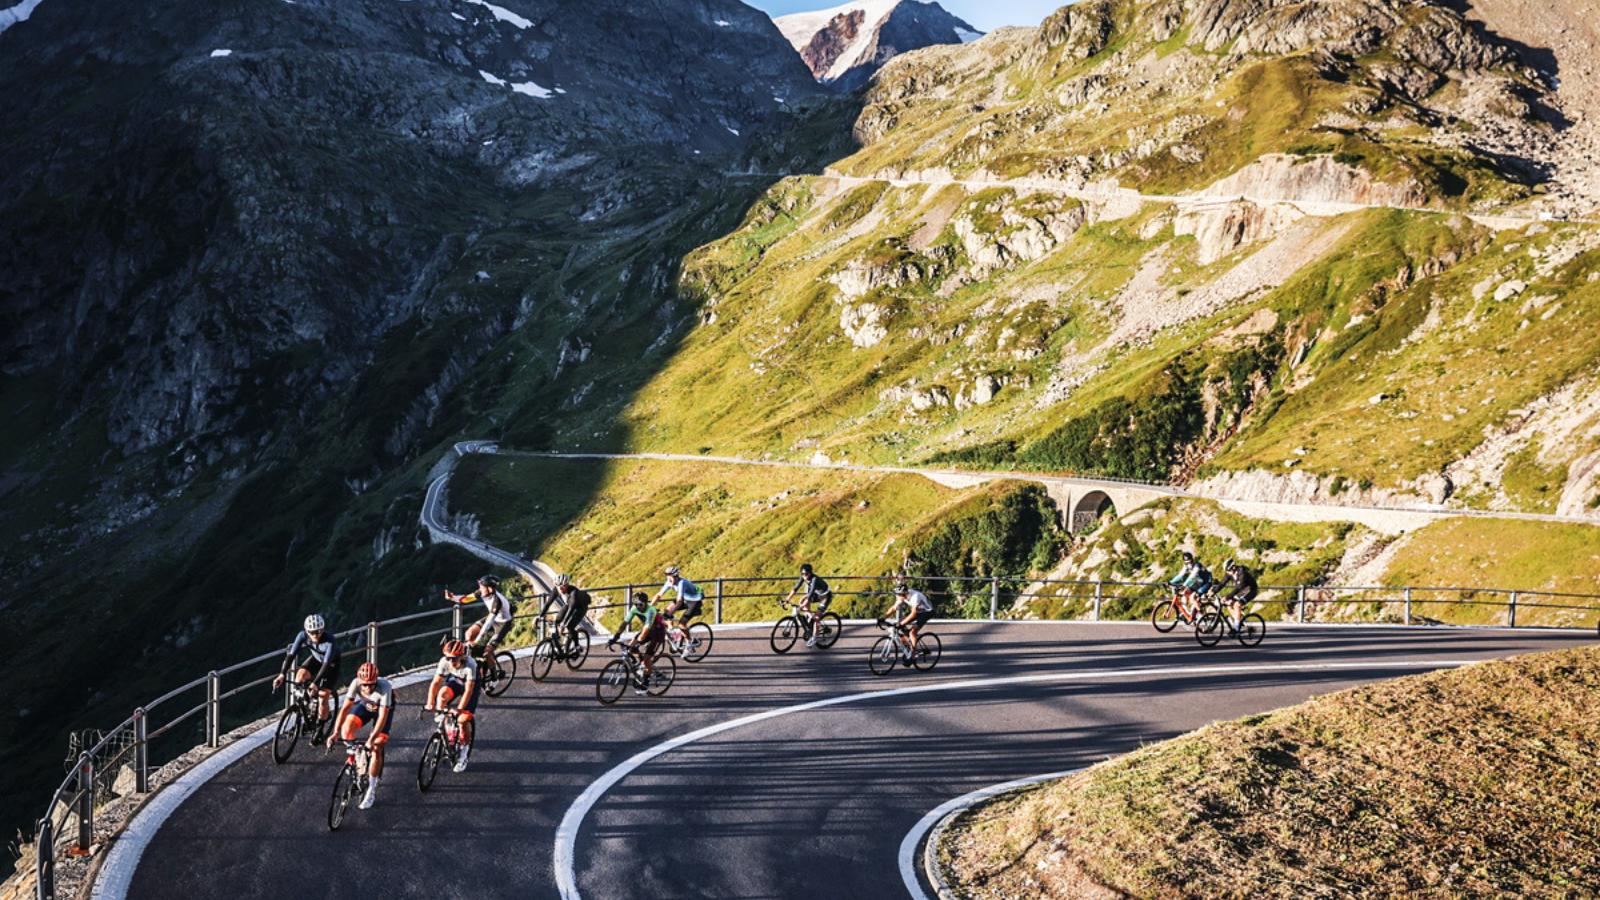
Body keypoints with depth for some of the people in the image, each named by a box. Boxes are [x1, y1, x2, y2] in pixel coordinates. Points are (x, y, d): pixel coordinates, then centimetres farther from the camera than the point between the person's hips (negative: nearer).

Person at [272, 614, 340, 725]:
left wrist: (315, 683, -54)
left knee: (323, 697, -13)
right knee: (301, 675, -26)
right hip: (316, 659, 4)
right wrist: (282, 674, -42)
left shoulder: (330, 641, -38)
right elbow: (291, 654, -30)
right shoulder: (303, 636, -27)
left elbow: (326, 664, -43)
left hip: (331, 664, -4)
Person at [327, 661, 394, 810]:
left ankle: (371, 791, 1)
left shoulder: (384, 687, -40)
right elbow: (345, 707, -30)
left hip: (384, 709, -3)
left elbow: (382, 716, -41)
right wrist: (336, 732, -37)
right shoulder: (356, 683, -32)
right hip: (364, 705, 3)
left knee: (376, 748, -12)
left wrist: (372, 739, -49)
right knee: (347, 728, -24)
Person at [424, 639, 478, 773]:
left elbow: (468, 690, -39)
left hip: (470, 685, -3)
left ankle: (465, 747, 7)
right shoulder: (444, 661, -27)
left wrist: (459, 709, -46)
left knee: (463, 719, -15)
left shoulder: (470, 665, -37)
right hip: (455, 680, 3)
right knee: (442, 694, -31)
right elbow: (435, 683, -26)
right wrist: (430, 703, -37)